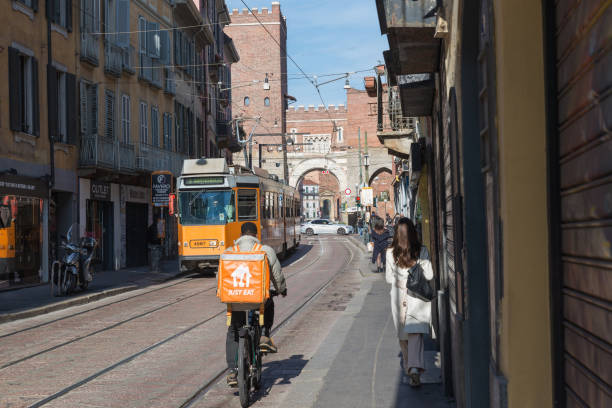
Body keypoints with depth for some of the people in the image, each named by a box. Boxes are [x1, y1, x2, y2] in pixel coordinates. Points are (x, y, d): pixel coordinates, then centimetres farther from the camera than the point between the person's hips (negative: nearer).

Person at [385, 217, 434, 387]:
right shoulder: (422, 251, -7)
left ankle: (408, 367, 25)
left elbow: (389, 278, 2)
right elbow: (429, 276, -4)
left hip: (399, 296, 1)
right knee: (416, 333, -6)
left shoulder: (391, 253, -5)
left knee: (403, 335, 14)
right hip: (418, 297, -1)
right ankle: (415, 367, -23)